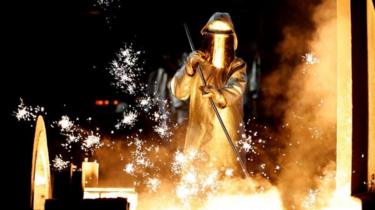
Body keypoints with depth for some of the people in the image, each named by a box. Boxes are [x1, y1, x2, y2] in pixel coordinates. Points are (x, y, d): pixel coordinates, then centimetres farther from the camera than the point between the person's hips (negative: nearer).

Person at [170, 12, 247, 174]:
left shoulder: (237, 67, 0)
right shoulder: (197, 62, 3)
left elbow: (235, 88, -22)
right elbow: (179, 92, -7)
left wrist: (218, 94, -44)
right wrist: (189, 67, -24)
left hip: (227, 136, 0)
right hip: (199, 136, 0)